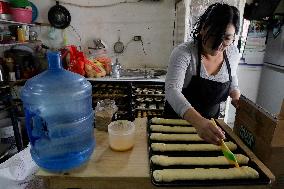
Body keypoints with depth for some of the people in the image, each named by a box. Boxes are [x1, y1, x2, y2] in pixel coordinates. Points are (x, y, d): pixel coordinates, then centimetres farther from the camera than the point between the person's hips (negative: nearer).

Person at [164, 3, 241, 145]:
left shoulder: (233, 53, -8)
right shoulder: (183, 52, -27)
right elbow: (172, 90, -40)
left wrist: (236, 97, -10)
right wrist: (198, 121, -54)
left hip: (211, 120, 5)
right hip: (178, 118, -4)